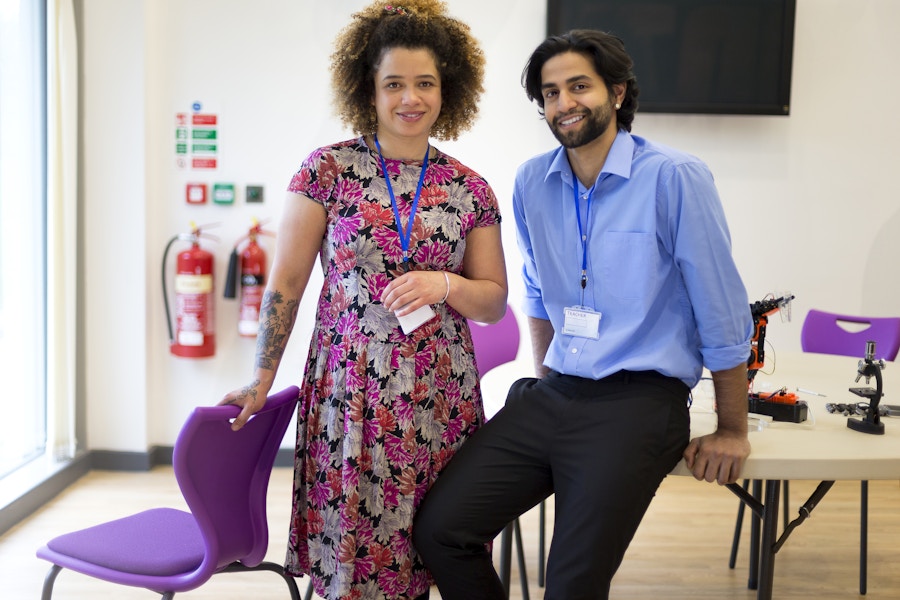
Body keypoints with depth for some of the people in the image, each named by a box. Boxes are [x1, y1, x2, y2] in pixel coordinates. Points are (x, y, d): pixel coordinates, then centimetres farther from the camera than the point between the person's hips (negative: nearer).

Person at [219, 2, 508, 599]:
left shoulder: (470, 190, 6)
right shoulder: (328, 169, -1)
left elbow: (494, 302, 9)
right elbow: (285, 284, 2)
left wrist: (444, 285, -11)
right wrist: (262, 380, 3)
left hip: (440, 402, 2)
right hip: (350, 392, -2)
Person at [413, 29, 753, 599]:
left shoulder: (675, 178, -11)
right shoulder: (532, 182, 7)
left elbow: (724, 315, -6)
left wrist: (732, 433, -1)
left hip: (640, 403, -5)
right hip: (552, 397, 5)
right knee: (439, 528, -5)